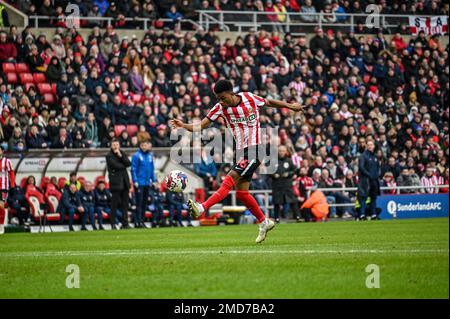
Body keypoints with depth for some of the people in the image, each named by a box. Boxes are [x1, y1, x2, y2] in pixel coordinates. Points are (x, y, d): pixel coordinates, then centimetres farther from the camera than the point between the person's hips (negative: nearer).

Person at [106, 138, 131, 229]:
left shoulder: (122, 153, 16)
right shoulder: (109, 156, -1)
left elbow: (128, 163, 3)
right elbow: (115, 165, -13)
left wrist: (120, 156, -7)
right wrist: (124, 165, 1)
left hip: (124, 182, 5)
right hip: (116, 182, -5)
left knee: (125, 204, 4)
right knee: (114, 204, -6)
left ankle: (125, 223, 7)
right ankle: (113, 224, -2)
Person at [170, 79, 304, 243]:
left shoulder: (249, 98, -7)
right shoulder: (220, 108, 0)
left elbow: (269, 102, 12)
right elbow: (201, 125, -6)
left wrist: (290, 106, 21)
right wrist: (183, 126, -24)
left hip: (255, 148, -6)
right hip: (242, 151, 6)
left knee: (230, 179, -19)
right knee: (241, 192, 4)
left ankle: (202, 208, -29)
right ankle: (264, 222, 20)